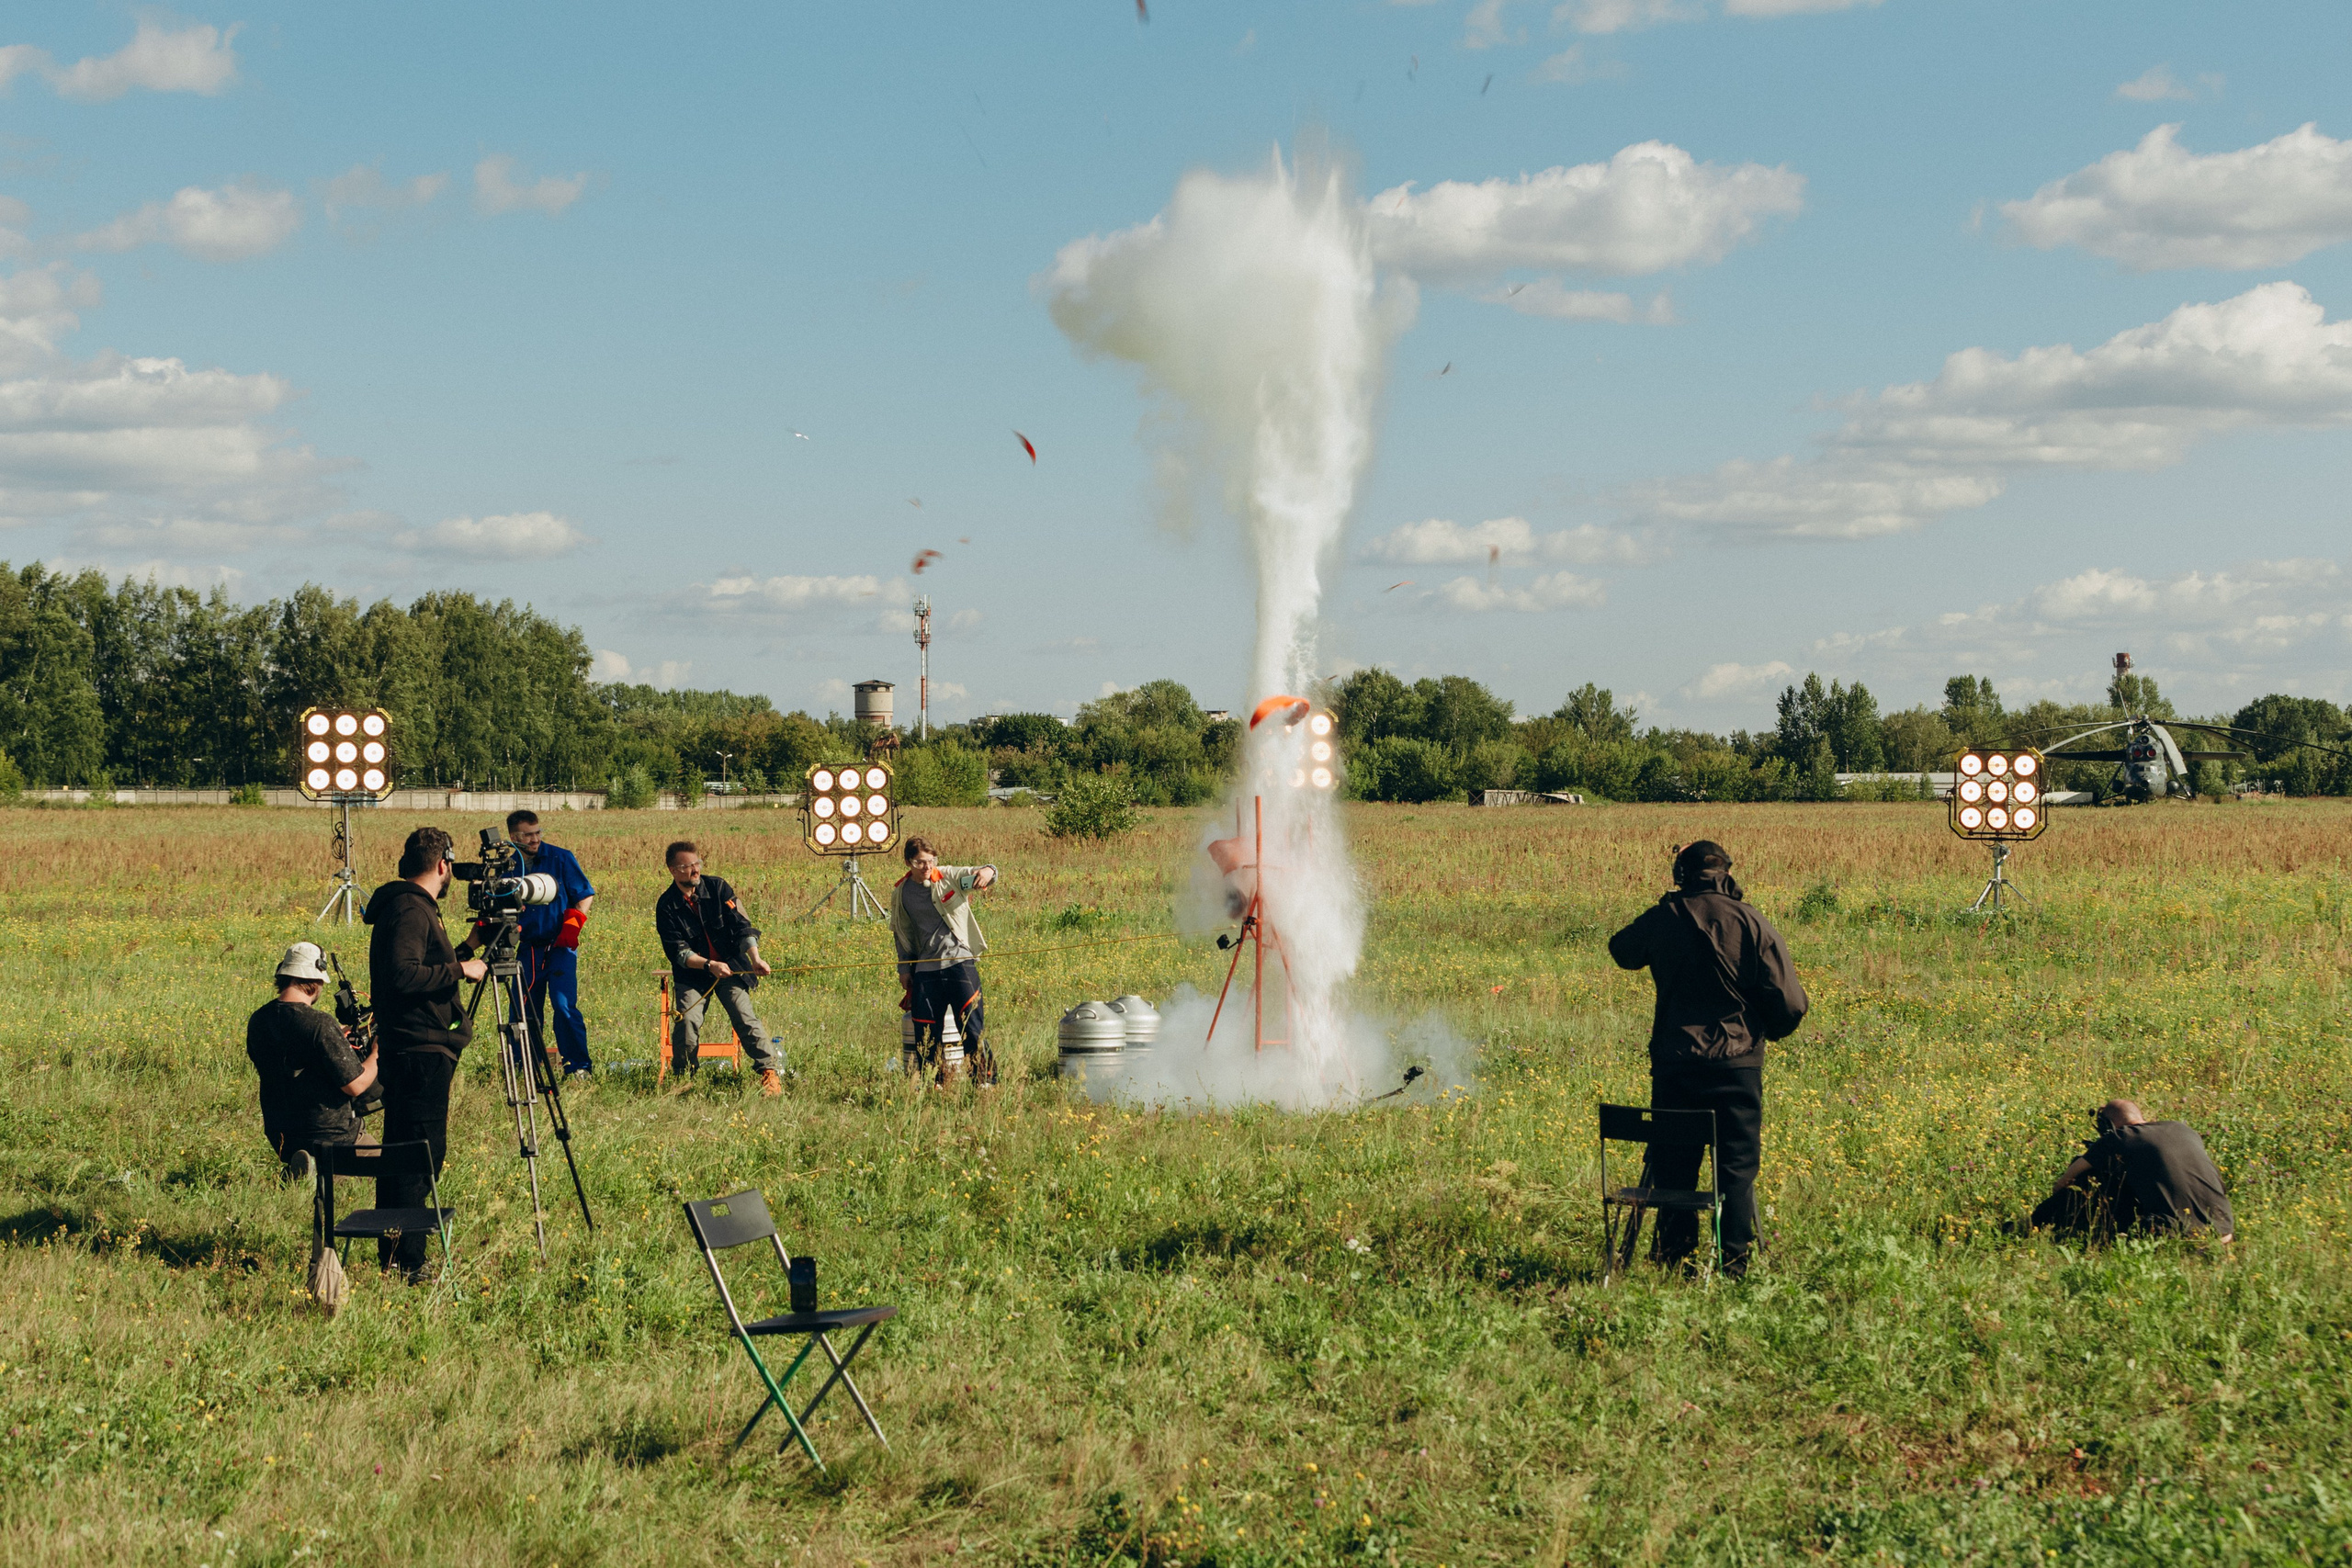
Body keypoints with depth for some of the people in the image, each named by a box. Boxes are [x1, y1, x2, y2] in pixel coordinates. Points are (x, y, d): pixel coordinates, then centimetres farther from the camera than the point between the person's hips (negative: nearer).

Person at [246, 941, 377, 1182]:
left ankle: (294, 1165, 4)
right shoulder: (320, 1024, -24)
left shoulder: (257, 1021, -2)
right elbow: (355, 1085, -21)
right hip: (329, 1138, -7)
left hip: (279, 1138, 7)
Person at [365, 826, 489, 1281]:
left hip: (413, 1050, 11)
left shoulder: (413, 906, 17)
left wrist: (463, 953, 20)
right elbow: (403, 975, -27)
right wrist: (460, 969, -18)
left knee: (405, 1149, 14)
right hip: (420, 1051, -11)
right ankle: (406, 1260, -8)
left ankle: (392, 1251, 21)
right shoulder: (410, 910, -15)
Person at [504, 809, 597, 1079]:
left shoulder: (560, 859, -2)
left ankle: (579, 1066, -7)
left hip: (560, 946, -3)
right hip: (528, 948, 3)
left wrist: (572, 925, -9)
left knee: (564, 1005, -14)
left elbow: (585, 896, 3)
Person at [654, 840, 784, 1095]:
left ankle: (771, 1072, -20)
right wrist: (709, 965, -29)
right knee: (687, 1020, -20)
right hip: (691, 974, 0)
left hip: (730, 966, 0)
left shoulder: (718, 888, -4)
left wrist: (755, 958, -24)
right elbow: (676, 950, -13)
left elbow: (742, 925, -8)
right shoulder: (666, 906, -7)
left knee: (745, 1016, -18)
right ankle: (683, 1076, 1)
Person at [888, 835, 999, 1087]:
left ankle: (986, 1082, -2)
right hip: (926, 969, 3)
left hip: (959, 960, -3)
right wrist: (904, 968, 16)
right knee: (925, 1032, 4)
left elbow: (978, 875, -14)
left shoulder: (950, 877, -1)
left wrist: (988, 872, -38)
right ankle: (935, 1083, 18)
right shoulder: (901, 894, 9)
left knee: (971, 1026, -9)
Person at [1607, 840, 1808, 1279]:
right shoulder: (1753, 924, -6)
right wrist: (1769, 1030, 14)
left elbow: (1623, 951, 24)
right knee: (1736, 1164, 6)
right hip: (1736, 1063, -2)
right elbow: (1789, 1003, -7)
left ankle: (1675, 1256, 16)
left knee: (1673, 1163, 13)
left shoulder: (1661, 919, 0)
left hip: (1673, 1062, 2)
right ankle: (1734, 1263, 4)